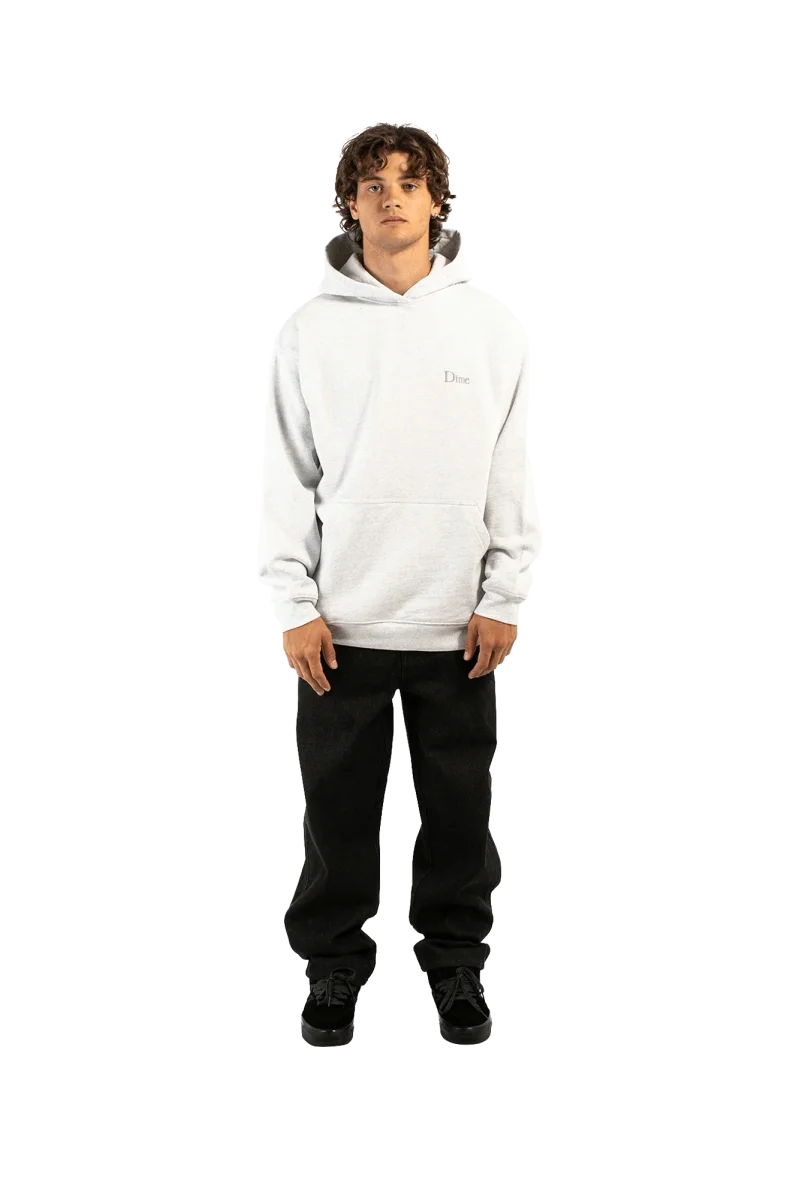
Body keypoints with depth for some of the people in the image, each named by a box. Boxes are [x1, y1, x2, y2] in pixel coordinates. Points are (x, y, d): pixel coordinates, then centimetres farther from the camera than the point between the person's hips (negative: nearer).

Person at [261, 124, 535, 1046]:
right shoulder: (313, 327, 1)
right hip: (342, 621, 0)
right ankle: (334, 962, 23)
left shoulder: (490, 324, 2)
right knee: (340, 808, 8)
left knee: (459, 808, 9)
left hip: (458, 622, 0)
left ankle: (455, 959, 25)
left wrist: (502, 596, -3)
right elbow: (288, 474, 1)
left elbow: (512, 472, 2)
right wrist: (294, 604, -5)